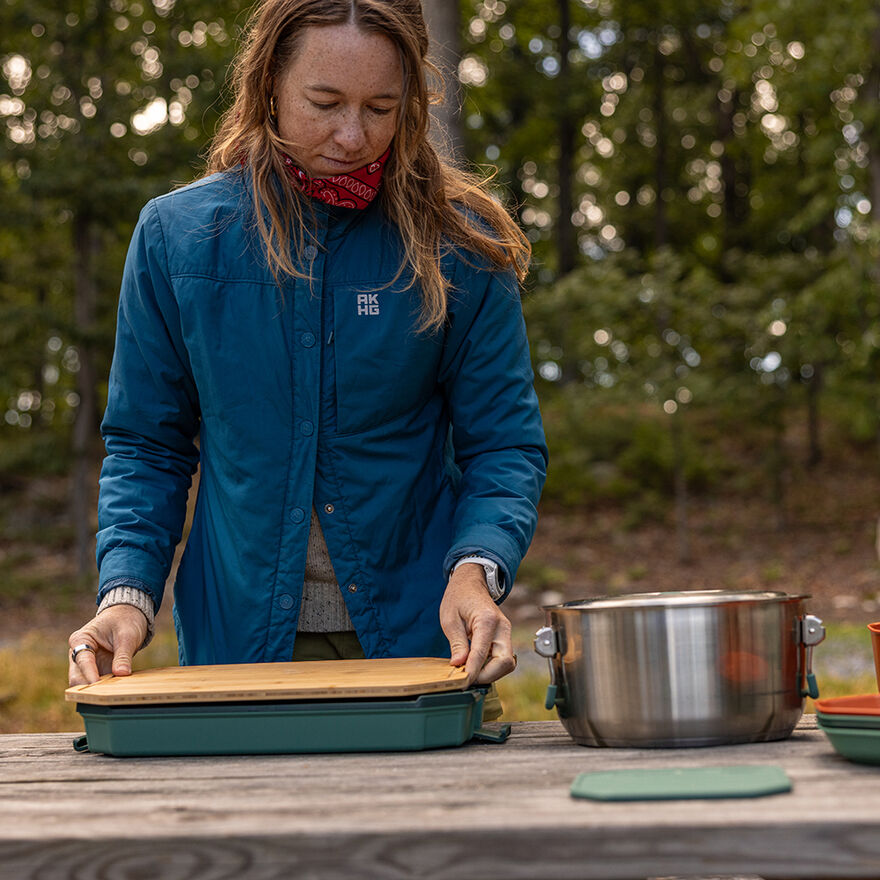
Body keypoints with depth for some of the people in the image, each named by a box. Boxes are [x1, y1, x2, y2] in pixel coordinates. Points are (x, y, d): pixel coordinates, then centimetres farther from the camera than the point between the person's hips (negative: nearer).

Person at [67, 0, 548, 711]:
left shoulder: (460, 245, -5)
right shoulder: (175, 236, -2)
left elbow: (504, 444, -3)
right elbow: (147, 445, 4)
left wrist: (477, 568, -22)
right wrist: (126, 592, -11)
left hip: (421, 634, 0)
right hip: (238, 640, 1)